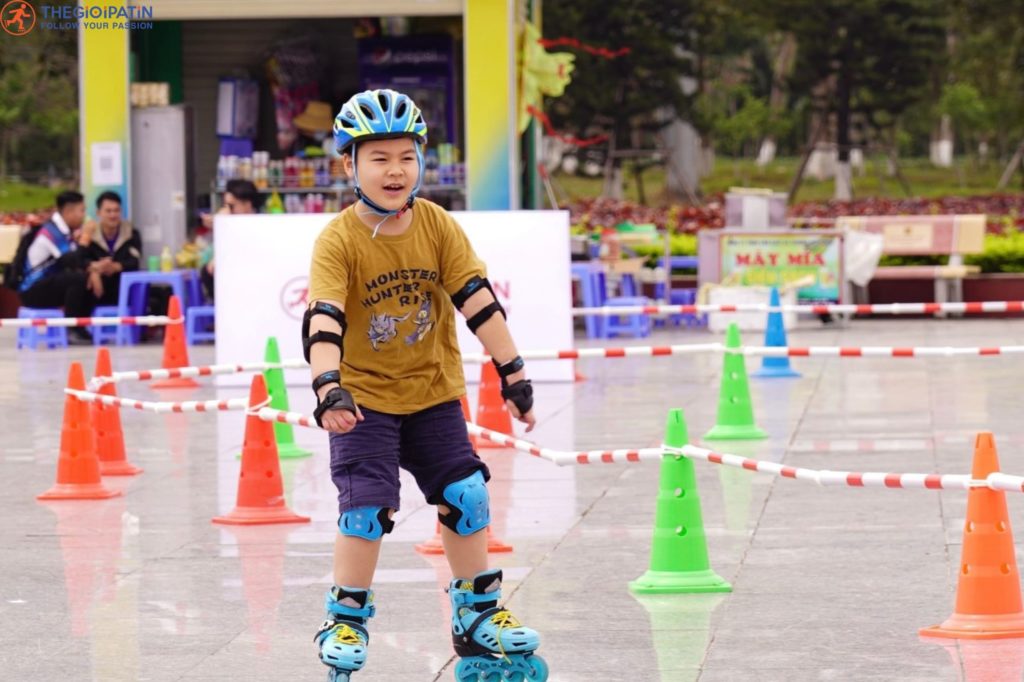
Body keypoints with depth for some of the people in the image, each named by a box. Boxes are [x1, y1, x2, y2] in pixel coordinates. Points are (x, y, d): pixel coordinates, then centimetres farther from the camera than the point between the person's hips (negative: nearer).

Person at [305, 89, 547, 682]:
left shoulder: (439, 227, -6)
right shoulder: (339, 240, -16)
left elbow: (478, 301, -6)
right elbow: (323, 321, -25)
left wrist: (513, 373, -7)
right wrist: (329, 388, -38)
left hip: (433, 392, 4)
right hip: (364, 396, -4)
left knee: (467, 496, 3)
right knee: (368, 505, -14)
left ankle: (479, 616, 20)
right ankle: (347, 621, 4)